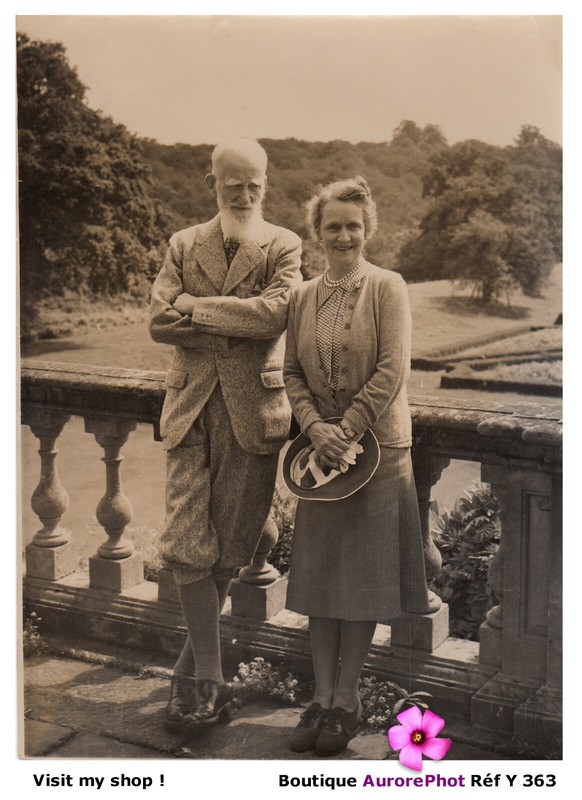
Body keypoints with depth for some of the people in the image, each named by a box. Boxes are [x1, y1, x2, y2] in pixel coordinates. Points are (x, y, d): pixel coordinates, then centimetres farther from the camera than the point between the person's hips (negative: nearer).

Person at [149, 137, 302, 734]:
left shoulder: (284, 247, 5)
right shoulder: (183, 245, 13)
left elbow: (275, 312, -13)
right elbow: (159, 320, 0)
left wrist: (198, 307, -8)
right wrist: (236, 324, -9)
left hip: (253, 412, -2)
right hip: (192, 408, 2)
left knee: (228, 548, 5)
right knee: (187, 546, -6)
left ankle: (191, 674, 23)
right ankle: (210, 677, 7)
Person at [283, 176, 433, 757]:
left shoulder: (387, 288, -4)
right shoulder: (303, 296, 9)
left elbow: (392, 370, -11)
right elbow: (292, 373, 6)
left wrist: (345, 431, -15)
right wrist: (316, 430, -10)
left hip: (377, 448, -4)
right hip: (320, 449, 4)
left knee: (362, 574, 3)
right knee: (318, 574, 6)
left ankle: (347, 699, 14)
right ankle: (323, 695, 17)